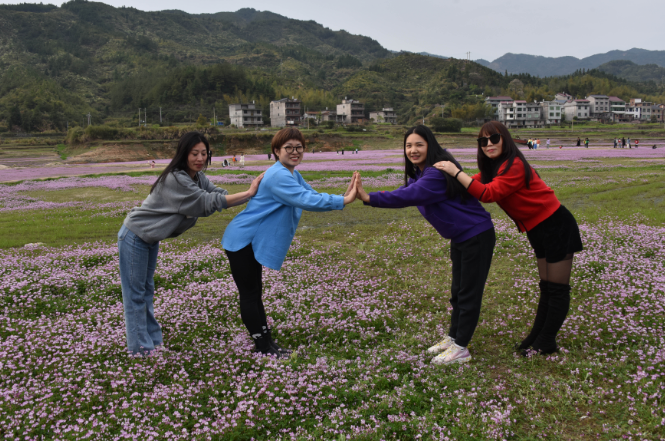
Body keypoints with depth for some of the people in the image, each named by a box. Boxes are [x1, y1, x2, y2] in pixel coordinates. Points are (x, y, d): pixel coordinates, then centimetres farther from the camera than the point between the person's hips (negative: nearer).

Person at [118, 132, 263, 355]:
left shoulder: (197, 177, 2)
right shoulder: (175, 179, -27)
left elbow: (220, 194, -7)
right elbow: (208, 203, -28)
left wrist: (251, 195, -20)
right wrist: (248, 193, -29)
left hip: (150, 239, 9)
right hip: (134, 237, -9)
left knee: (147, 289, 15)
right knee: (135, 293, 0)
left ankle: (153, 342, 23)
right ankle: (140, 348, 8)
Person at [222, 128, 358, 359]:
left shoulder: (293, 175, 10)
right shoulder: (278, 176, -24)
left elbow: (313, 196, 4)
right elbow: (306, 201, -32)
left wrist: (343, 196, -10)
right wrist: (343, 201, -31)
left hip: (254, 242, 10)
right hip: (242, 242, -10)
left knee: (254, 292, 16)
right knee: (249, 294, 2)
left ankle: (266, 342, 23)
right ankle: (263, 346, 10)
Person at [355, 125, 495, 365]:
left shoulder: (438, 173, -28)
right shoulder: (419, 173, 7)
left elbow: (408, 196, -39)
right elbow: (405, 193, -2)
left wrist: (369, 198, -44)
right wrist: (368, 196, -16)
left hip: (477, 235, -10)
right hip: (460, 237, 10)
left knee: (469, 292, 0)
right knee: (457, 291, 19)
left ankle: (461, 348, 10)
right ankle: (453, 338, 32)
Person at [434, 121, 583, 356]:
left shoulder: (514, 166, -26)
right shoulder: (492, 167, 6)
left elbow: (488, 194, -35)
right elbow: (476, 185, 2)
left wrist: (456, 172, -35)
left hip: (557, 226, -10)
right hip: (539, 229, 10)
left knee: (557, 288, 3)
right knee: (546, 287, 18)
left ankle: (546, 342, 11)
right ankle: (537, 336, 27)